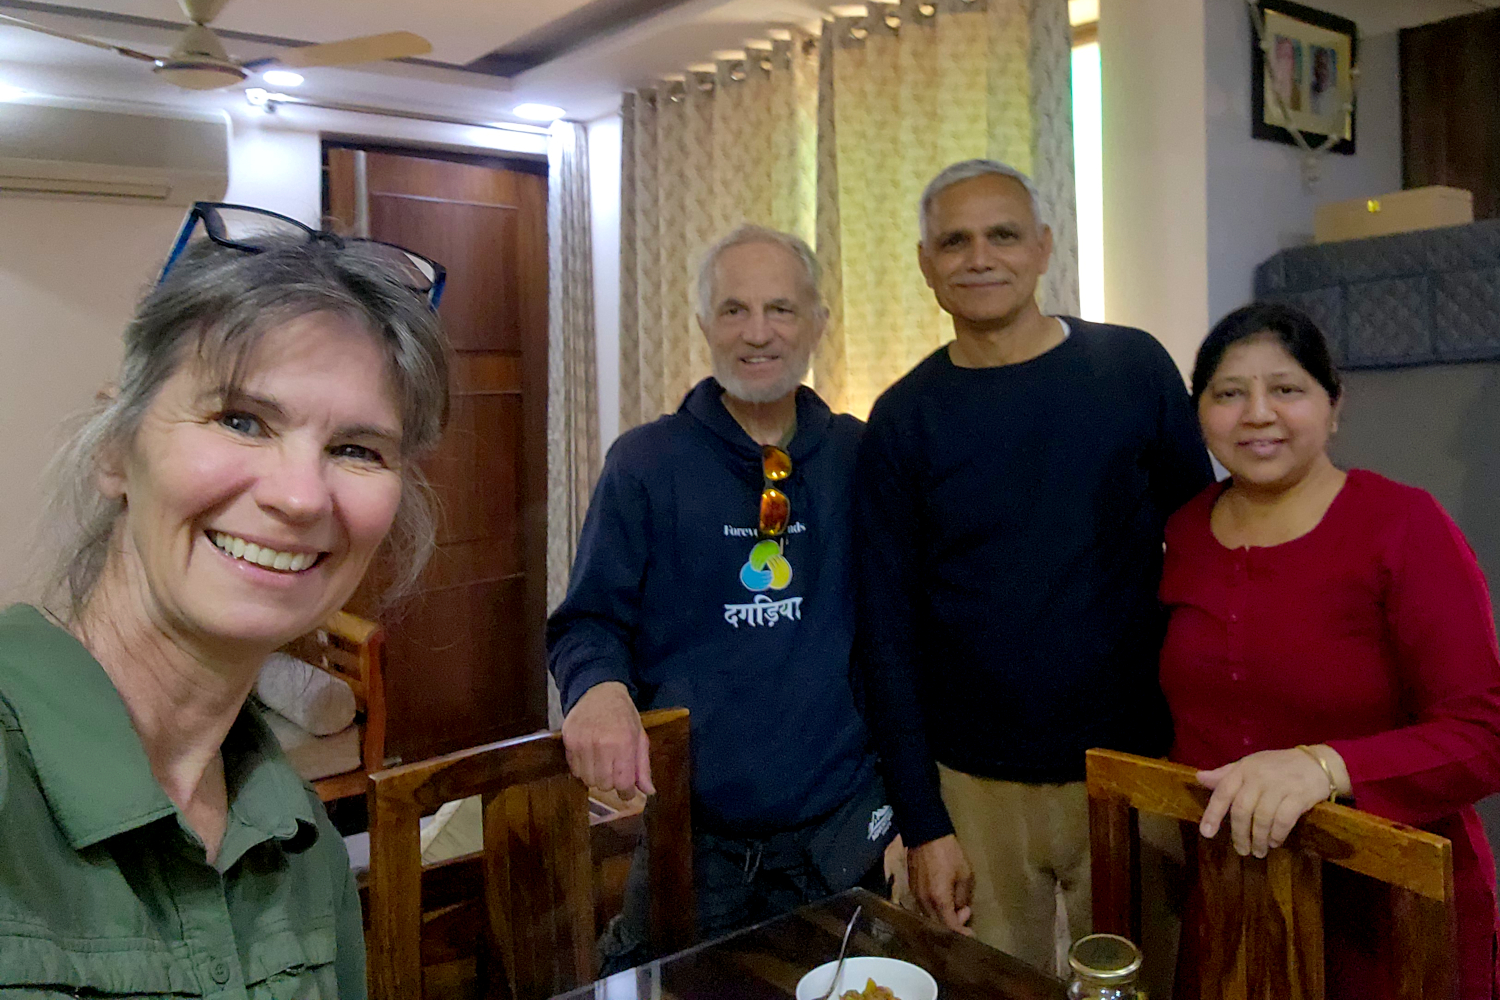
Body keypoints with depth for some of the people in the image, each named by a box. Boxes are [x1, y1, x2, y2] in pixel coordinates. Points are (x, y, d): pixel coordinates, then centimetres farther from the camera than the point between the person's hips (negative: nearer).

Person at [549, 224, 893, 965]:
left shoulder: (859, 457, 0)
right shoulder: (645, 460, -5)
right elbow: (588, 622, -3)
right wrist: (599, 689, -24)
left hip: (844, 829, 2)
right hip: (691, 834, -2)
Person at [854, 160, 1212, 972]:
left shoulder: (1134, 368, -3)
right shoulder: (904, 418, -3)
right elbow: (888, 631, -3)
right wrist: (921, 821, -5)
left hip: (1135, 764, 1)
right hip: (973, 784, 0)